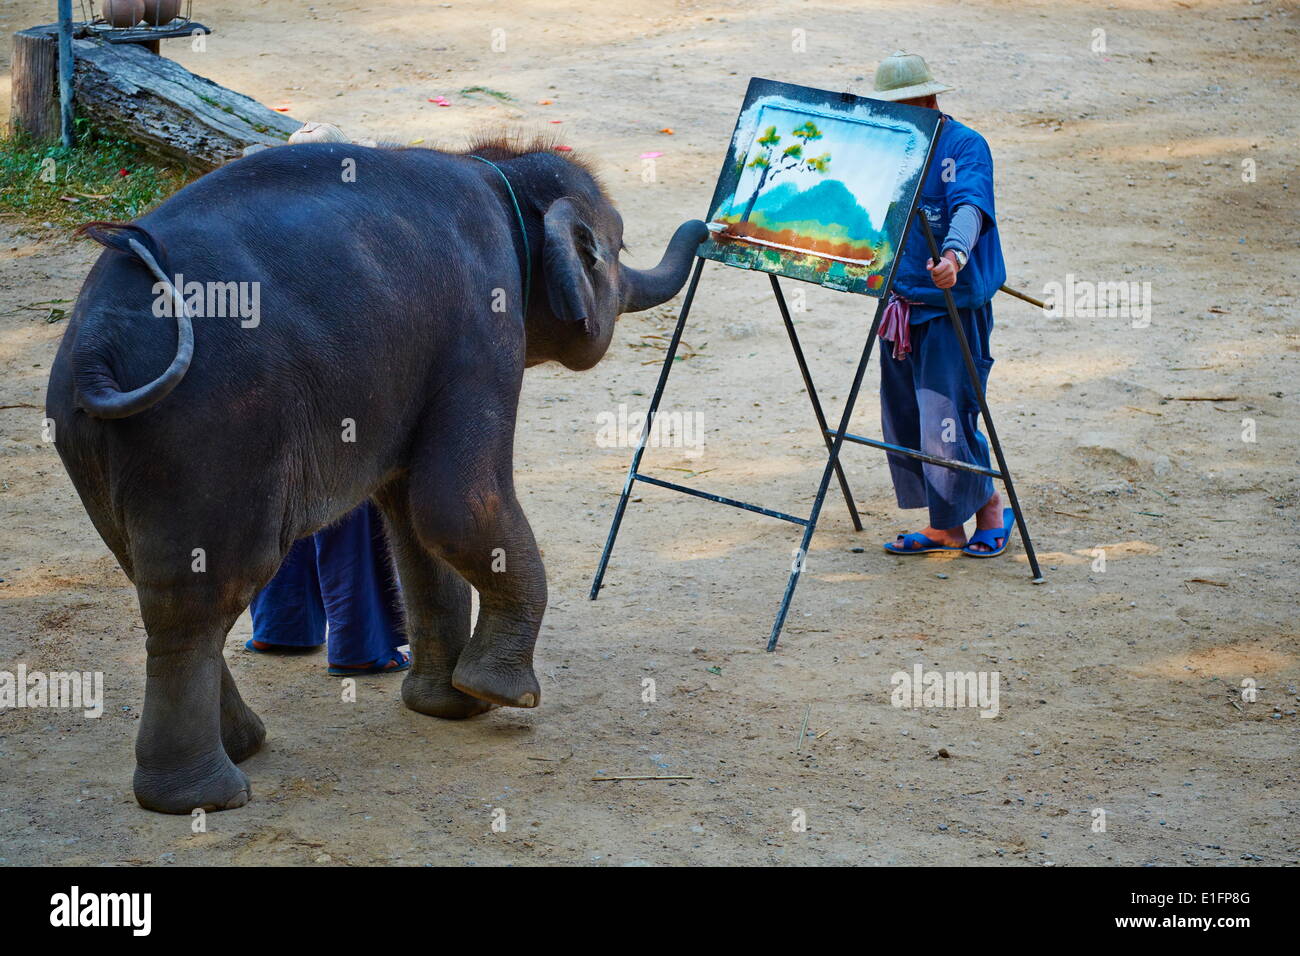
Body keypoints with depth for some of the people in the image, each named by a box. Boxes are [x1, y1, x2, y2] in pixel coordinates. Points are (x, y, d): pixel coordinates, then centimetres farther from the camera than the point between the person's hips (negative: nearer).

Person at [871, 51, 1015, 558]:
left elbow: (970, 207, -28)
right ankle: (944, 526, 17)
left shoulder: (964, 146, -11)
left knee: (945, 419, -10)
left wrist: (954, 255, -45)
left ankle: (990, 509, 11)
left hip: (954, 305, -7)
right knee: (904, 420, 8)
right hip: (900, 302, 8)